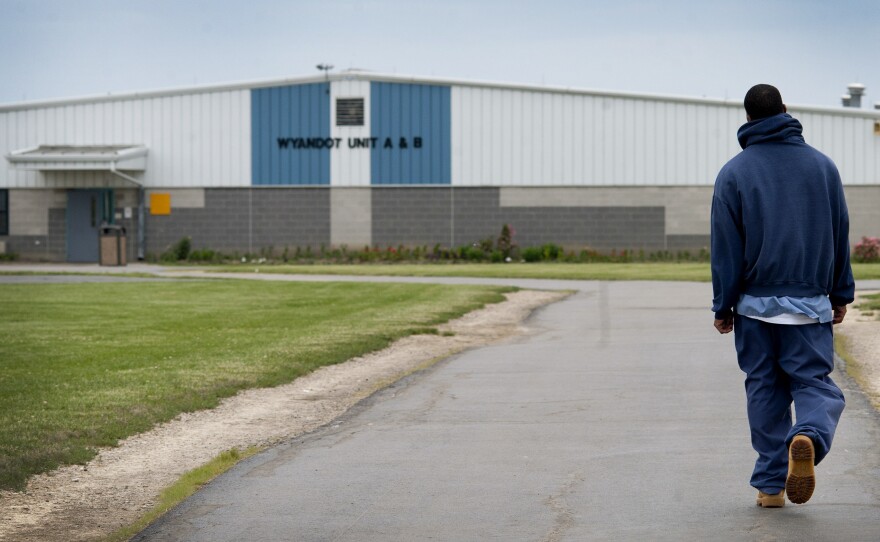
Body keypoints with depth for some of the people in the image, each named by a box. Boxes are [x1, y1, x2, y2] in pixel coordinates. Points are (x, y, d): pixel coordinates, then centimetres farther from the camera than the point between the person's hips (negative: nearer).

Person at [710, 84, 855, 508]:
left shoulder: (733, 174, -1)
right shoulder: (821, 165, 5)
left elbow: (725, 247, -3)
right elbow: (840, 234, 8)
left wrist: (723, 307, 2)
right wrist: (841, 294, 15)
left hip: (755, 304, 0)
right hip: (809, 304, 0)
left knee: (764, 388, 8)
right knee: (814, 382, 4)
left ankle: (770, 484, 7)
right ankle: (808, 438, -28)